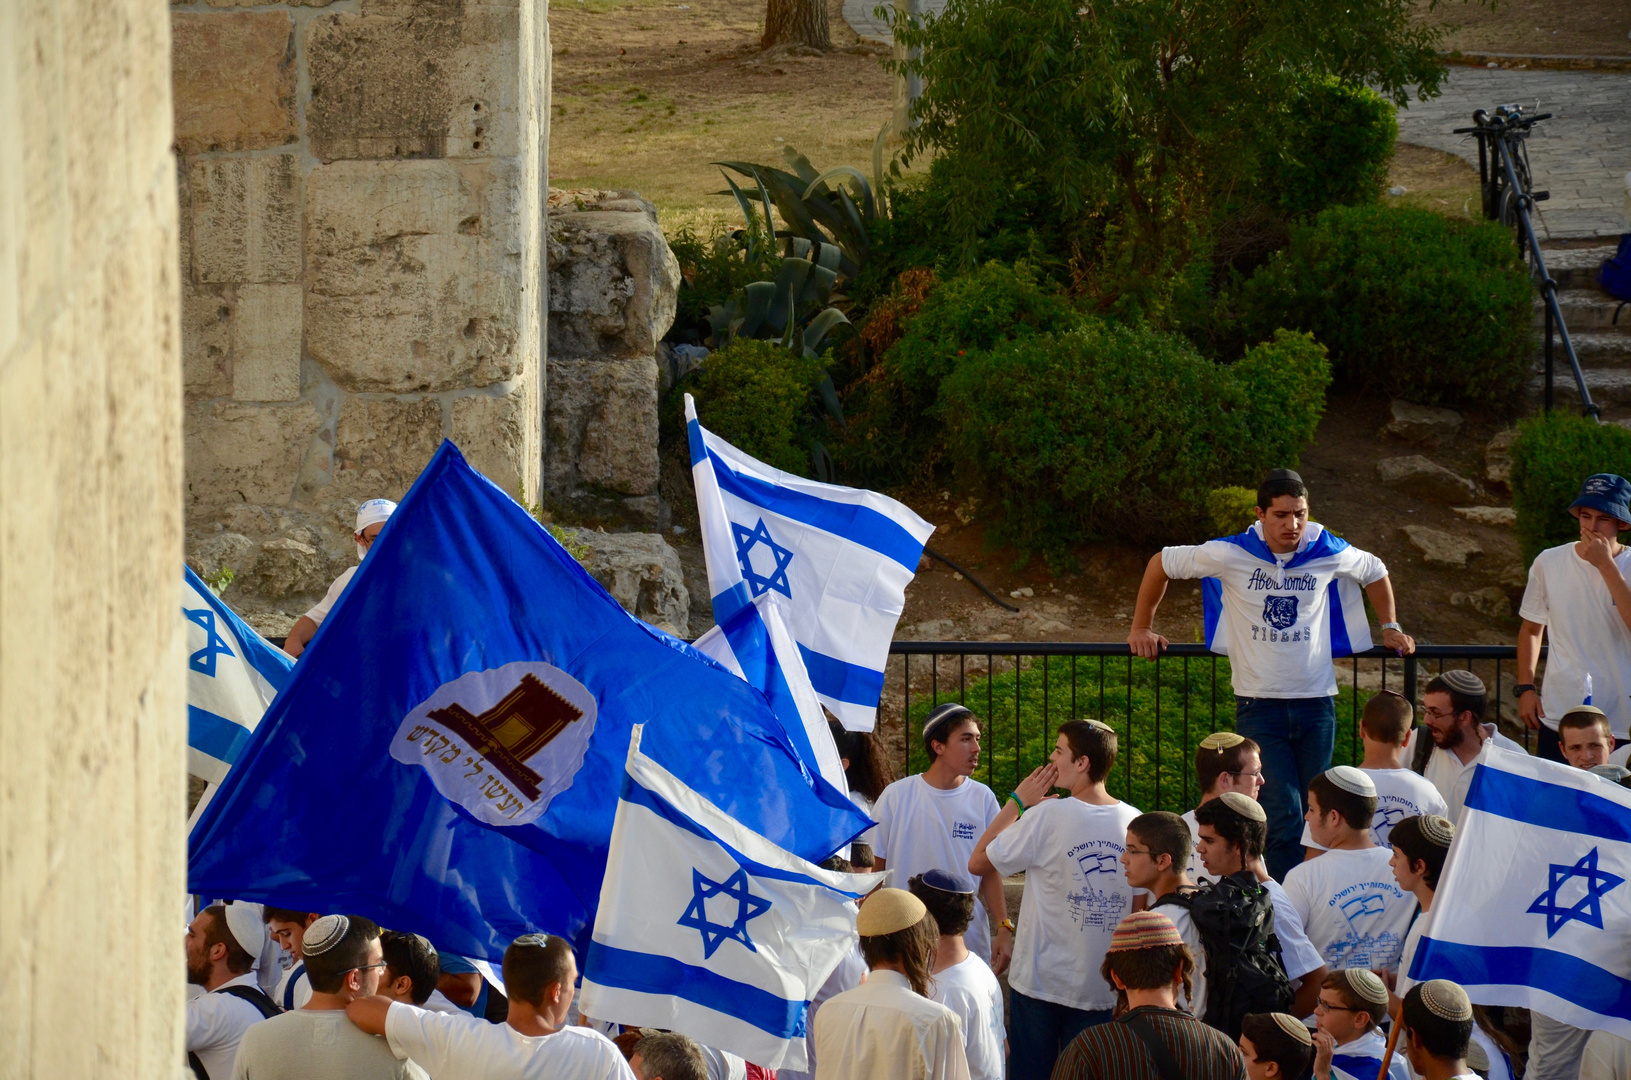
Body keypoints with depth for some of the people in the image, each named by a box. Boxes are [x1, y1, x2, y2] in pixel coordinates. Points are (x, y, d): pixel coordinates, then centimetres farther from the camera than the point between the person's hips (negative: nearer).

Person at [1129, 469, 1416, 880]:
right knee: (1284, 821, -13)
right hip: (1258, 704, -3)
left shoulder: (1330, 556, -1)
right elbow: (1162, 563, 7)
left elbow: (1375, 572, 23)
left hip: (1316, 703, 3)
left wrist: (1390, 628, 20)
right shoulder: (1230, 555, -8)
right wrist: (1141, 627, 11)